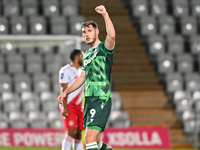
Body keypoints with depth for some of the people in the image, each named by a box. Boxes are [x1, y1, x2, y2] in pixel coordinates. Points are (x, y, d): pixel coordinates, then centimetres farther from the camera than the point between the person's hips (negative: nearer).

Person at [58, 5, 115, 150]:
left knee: (90, 138, -20)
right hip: (88, 100, 8)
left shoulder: (104, 48, -4)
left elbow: (112, 35, -27)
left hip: (101, 99, -8)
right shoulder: (87, 54, 20)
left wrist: (105, 14, -33)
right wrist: (65, 92, 31)